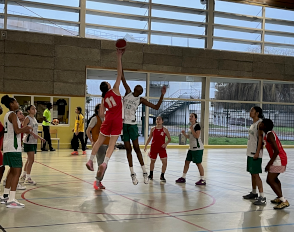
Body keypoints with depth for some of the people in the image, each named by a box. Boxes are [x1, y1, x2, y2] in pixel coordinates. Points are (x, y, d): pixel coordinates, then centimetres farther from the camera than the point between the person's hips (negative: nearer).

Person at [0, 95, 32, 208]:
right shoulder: (13, 115, -12)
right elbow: (17, 131, -22)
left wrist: (24, 130, 19)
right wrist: (25, 129, -5)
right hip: (13, 147, -10)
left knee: (13, 171, 19)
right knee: (17, 172, -10)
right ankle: (11, 200, -13)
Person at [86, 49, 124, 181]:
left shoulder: (103, 99, 11)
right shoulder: (115, 90, 2)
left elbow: (101, 114, 6)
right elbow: (119, 74, 0)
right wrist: (119, 58, 1)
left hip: (108, 119, 4)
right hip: (117, 121, -4)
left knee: (100, 141, 15)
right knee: (112, 144, -5)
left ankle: (90, 160, 19)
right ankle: (105, 163, -20)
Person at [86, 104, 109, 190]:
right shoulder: (95, 119, -3)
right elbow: (88, 131, -7)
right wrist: (91, 141, -12)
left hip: (106, 143, 6)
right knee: (101, 163, -11)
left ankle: (99, 181, 16)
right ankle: (97, 181, -1)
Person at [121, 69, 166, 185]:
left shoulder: (141, 100, 5)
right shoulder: (128, 92, 8)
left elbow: (156, 107, 3)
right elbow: (123, 79, 6)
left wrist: (162, 95, -6)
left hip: (132, 124, -1)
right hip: (123, 123, 1)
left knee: (136, 148, -3)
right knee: (128, 149, 5)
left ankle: (144, 172, 3)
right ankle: (132, 173, 10)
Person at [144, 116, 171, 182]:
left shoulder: (165, 130, -5)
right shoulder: (153, 129, 0)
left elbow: (169, 139, 0)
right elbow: (149, 138, 10)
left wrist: (166, 144, -17)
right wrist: (146, 146, 5)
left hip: (162, 148, -1)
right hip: (154, 148, 1)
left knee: (165, 162, -9)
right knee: (152, 161, 14)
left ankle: (162, 176, 8)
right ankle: (151, 175, 33)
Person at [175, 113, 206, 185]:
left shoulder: (197, 125, -11)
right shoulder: (191, 126, 15)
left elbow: (197, 136, -21)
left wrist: (191, 129, -19)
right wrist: (184, 134, 6)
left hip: (198, 148, -9)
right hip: (192, 147, 9)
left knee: (198, 163, -6)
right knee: (187, 162, 11)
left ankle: (203, 180, 2)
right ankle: (183, 178, 21)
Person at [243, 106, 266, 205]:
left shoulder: (260, 123, -13)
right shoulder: (253, 124, 15)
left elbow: (260, 138, -19)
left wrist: (257, 152, -23)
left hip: (256, 153, -9)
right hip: (250, 152, 9)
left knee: (256, 174, -10)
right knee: (252, 173, 16)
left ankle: (262, 197, -8)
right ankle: (254, 193, 27)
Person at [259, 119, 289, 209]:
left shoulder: (269, 135, -18)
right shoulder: (270, 133, 12)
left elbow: (276, 151, -25)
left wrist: (269, 164, -22)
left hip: (278, 160, -11)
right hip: (282, 158, 11)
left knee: (270, 180, -10)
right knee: (274, 178, 25)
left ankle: (284, 201, -11)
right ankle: (280, 198, 37)